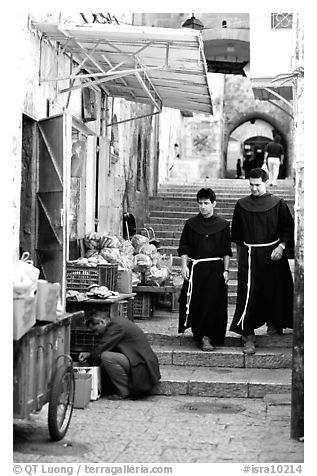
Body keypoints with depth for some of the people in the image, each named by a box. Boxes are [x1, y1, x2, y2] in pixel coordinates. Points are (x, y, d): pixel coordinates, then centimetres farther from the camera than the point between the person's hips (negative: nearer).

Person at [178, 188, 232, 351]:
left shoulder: (223, 225, 5)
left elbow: (226, 251, 6)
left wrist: (226, 270, 1)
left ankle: (207, 336, -7)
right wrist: (184, 265, -5)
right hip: (195, 268, 1)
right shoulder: (191, 224, 7)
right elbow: (184, 248, 6)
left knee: (213, 304, -7)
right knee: (195, 303, 1)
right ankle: (199, 334, 16)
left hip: (215, 270, -1)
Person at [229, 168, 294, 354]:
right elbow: (237, 234, 14)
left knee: (274, 291, 9)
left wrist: (281, 246, -14)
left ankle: (274, 323, 35)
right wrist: (240, 253, 14)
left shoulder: (278, 204, -2)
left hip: (273, 254, 0)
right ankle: (248, 337, -8)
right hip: (249, 255, 0)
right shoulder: (242, 205, 4)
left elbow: (288, 229, -1)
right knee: (248, 295, -9)